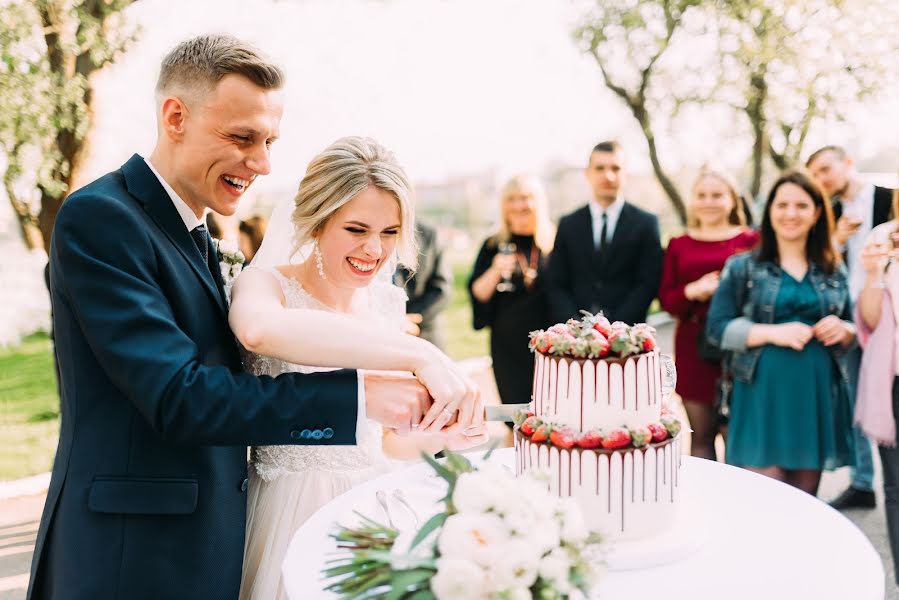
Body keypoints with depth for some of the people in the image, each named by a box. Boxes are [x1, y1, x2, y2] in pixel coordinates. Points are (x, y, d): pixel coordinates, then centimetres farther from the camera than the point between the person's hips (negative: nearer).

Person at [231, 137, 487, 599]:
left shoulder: (388, 303, 2)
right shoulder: (266, 282, -13)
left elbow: (387, 441, 10)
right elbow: (259, 329, -41)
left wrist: (435, 439, -11)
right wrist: (416, 353, -45)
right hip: (291, 514, -4)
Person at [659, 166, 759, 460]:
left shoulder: (749, 240, 3)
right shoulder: (678, 245, 12)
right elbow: (666, 299, 7)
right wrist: (691, 292, -11)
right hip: (693, 347, 3)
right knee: (700, 435, 7)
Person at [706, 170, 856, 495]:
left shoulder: (834, 270, 10)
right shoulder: (743, 266, 1)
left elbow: (854, 330, 17)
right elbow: (718, 328, -4)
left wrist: (843, 330, -6)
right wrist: (773, 333, -17)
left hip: (818, 398, 3)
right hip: (763, 397, -3)